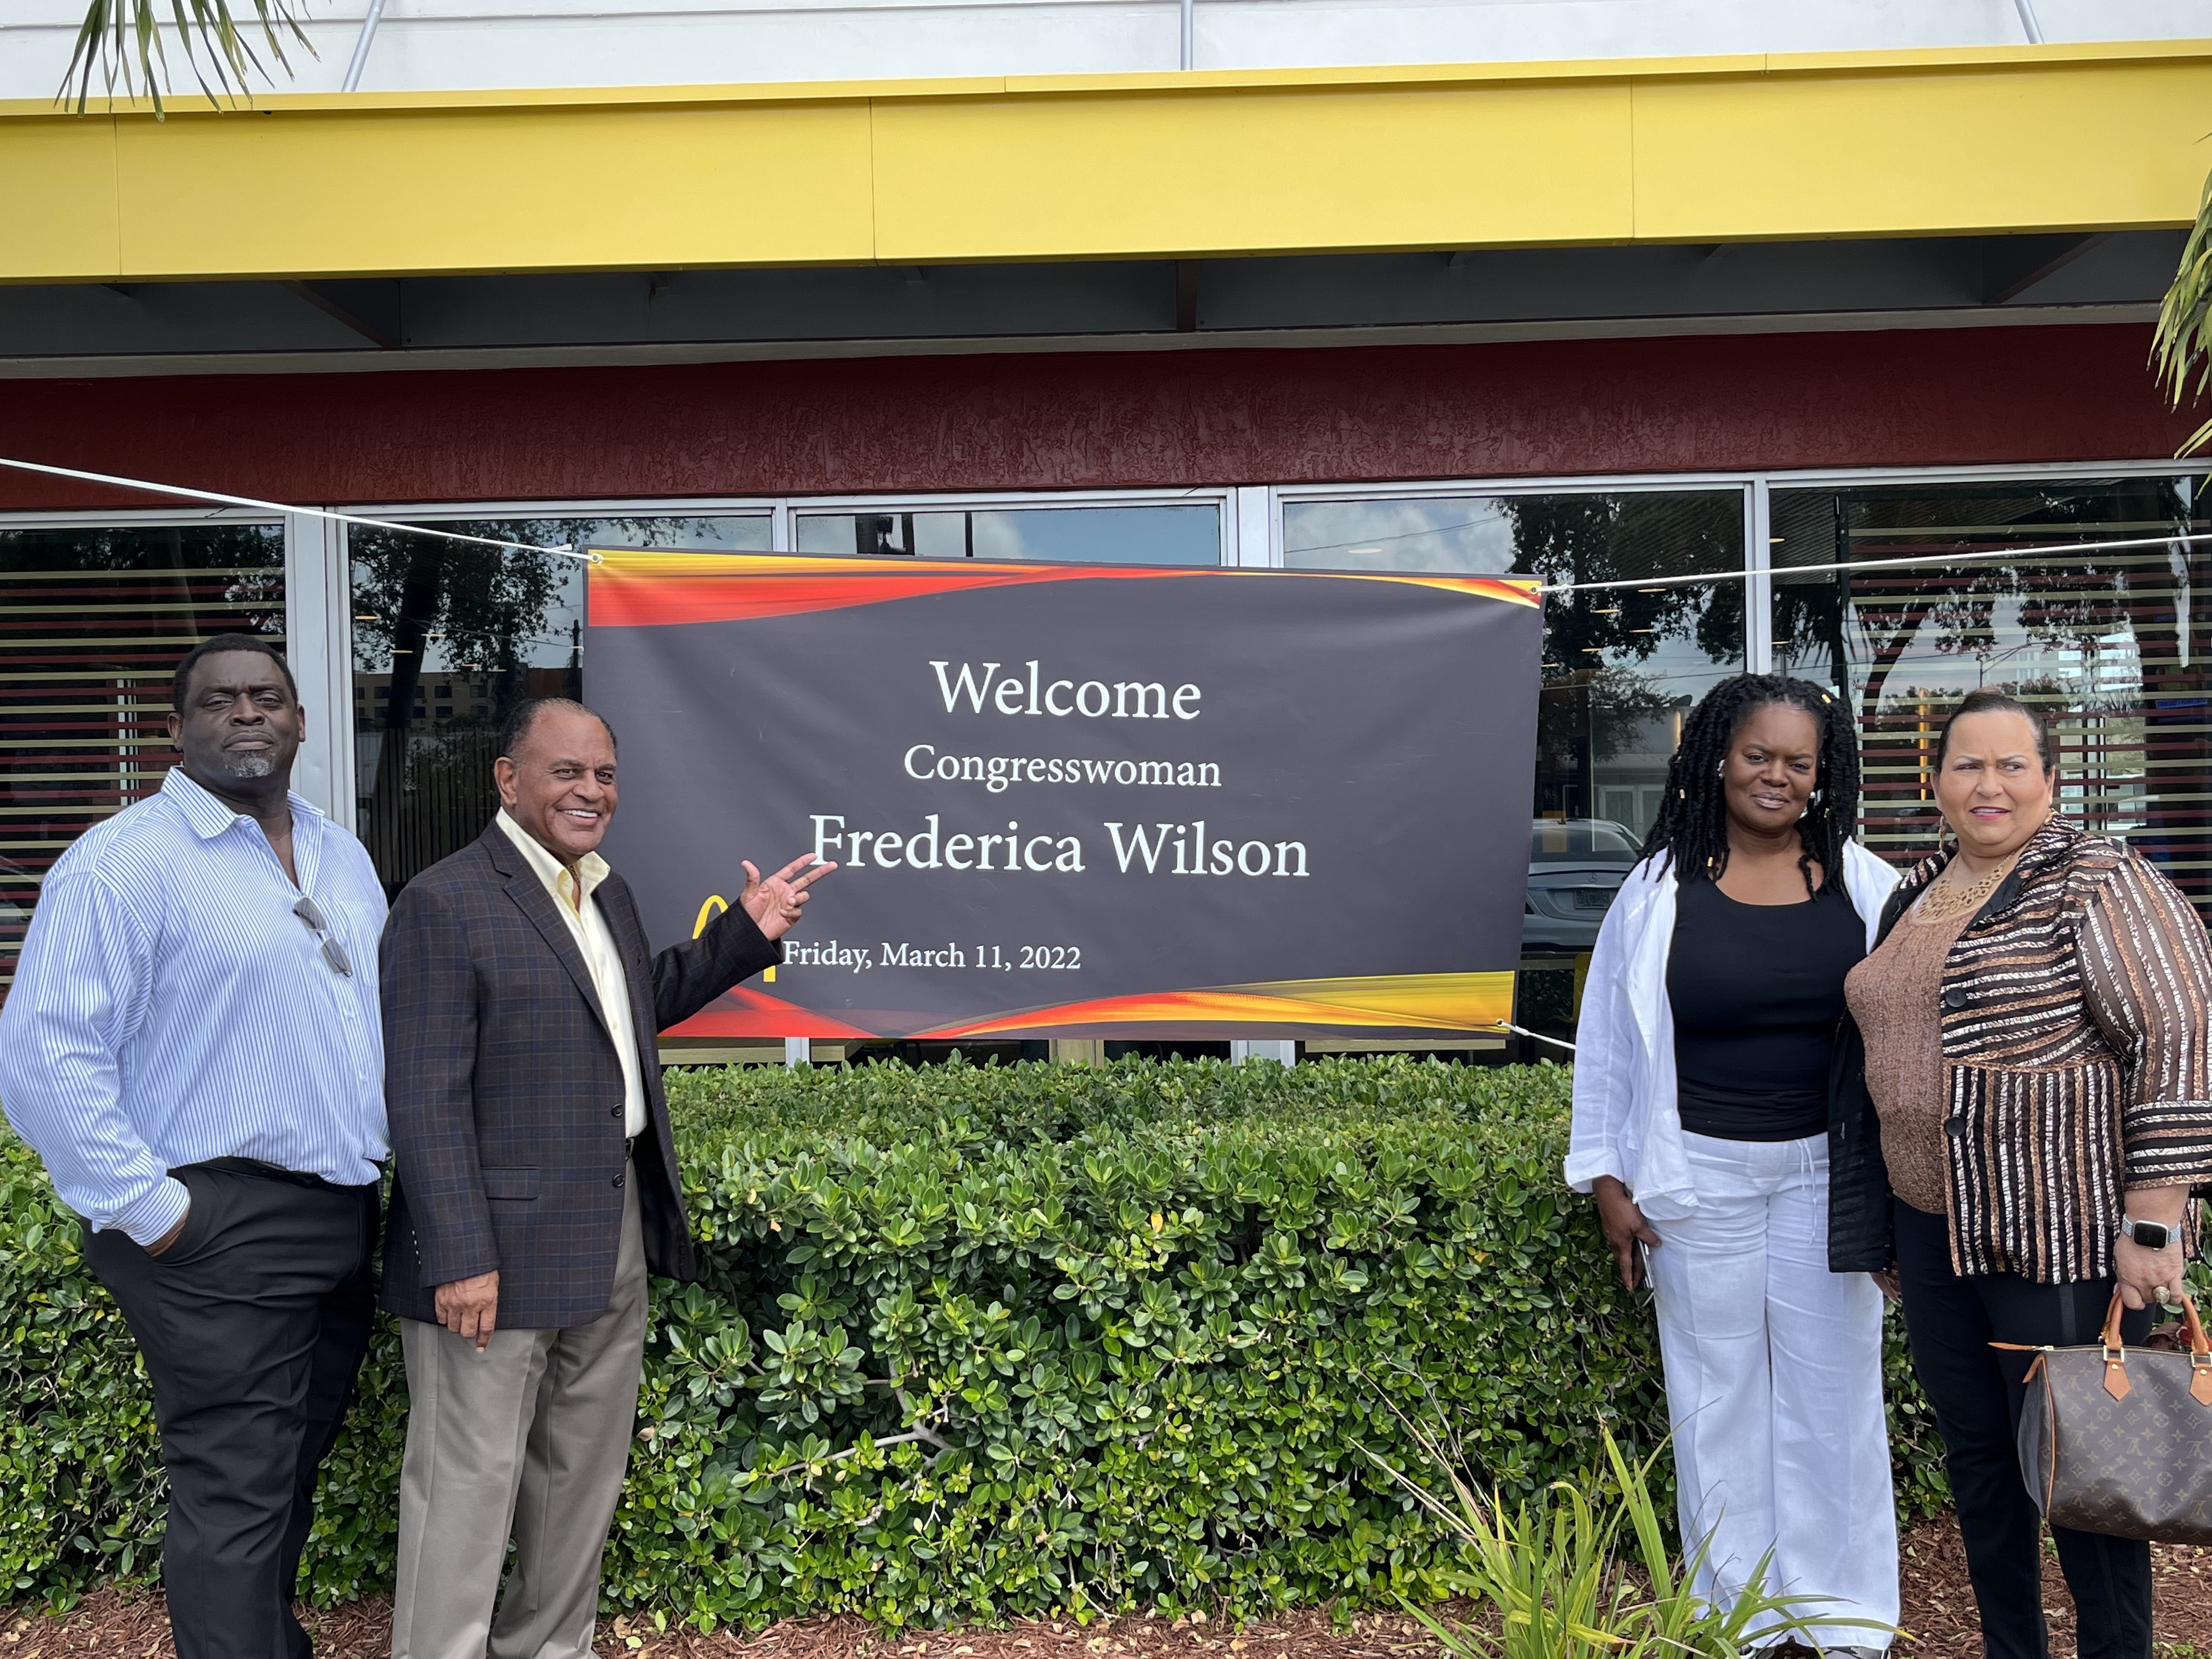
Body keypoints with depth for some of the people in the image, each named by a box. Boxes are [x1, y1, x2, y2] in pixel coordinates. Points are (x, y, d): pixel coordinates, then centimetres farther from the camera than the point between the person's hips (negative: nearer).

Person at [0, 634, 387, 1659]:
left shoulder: (343, 858, 12)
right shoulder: (123, 861, -12)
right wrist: (148, 1212, -17)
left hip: (346, 1219, 7)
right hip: (220, 1233, -7)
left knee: (293, 1475, 20)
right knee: (236, 1498, 0)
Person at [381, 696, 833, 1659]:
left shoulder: (608, 894, 11)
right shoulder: (443, 904, -15)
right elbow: (425, 1099, -18)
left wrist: (746, 935, 14)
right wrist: (460, 1259, -21)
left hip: (614, 1240, 9)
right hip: (499, 1251, -8)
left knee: (585, 1471, 20)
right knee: (469, 1480, 3)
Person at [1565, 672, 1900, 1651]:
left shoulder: (1863, 886, 2)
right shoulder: (1661, 889, -1)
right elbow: (1611, 1042, 3)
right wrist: (1607, 1179, 1)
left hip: (1829, 1171, 1)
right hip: (1702, 1177, -1)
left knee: (1832, 1390, 8)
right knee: (1719, 1396, 9)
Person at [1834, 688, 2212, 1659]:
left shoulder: (2098, 884, -10)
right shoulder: (1913, 898, 12)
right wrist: (1889, 1218, 19)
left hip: (2061, 1238, -7)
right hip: (1935, 1226, 7)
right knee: (1974, 1456, 16)